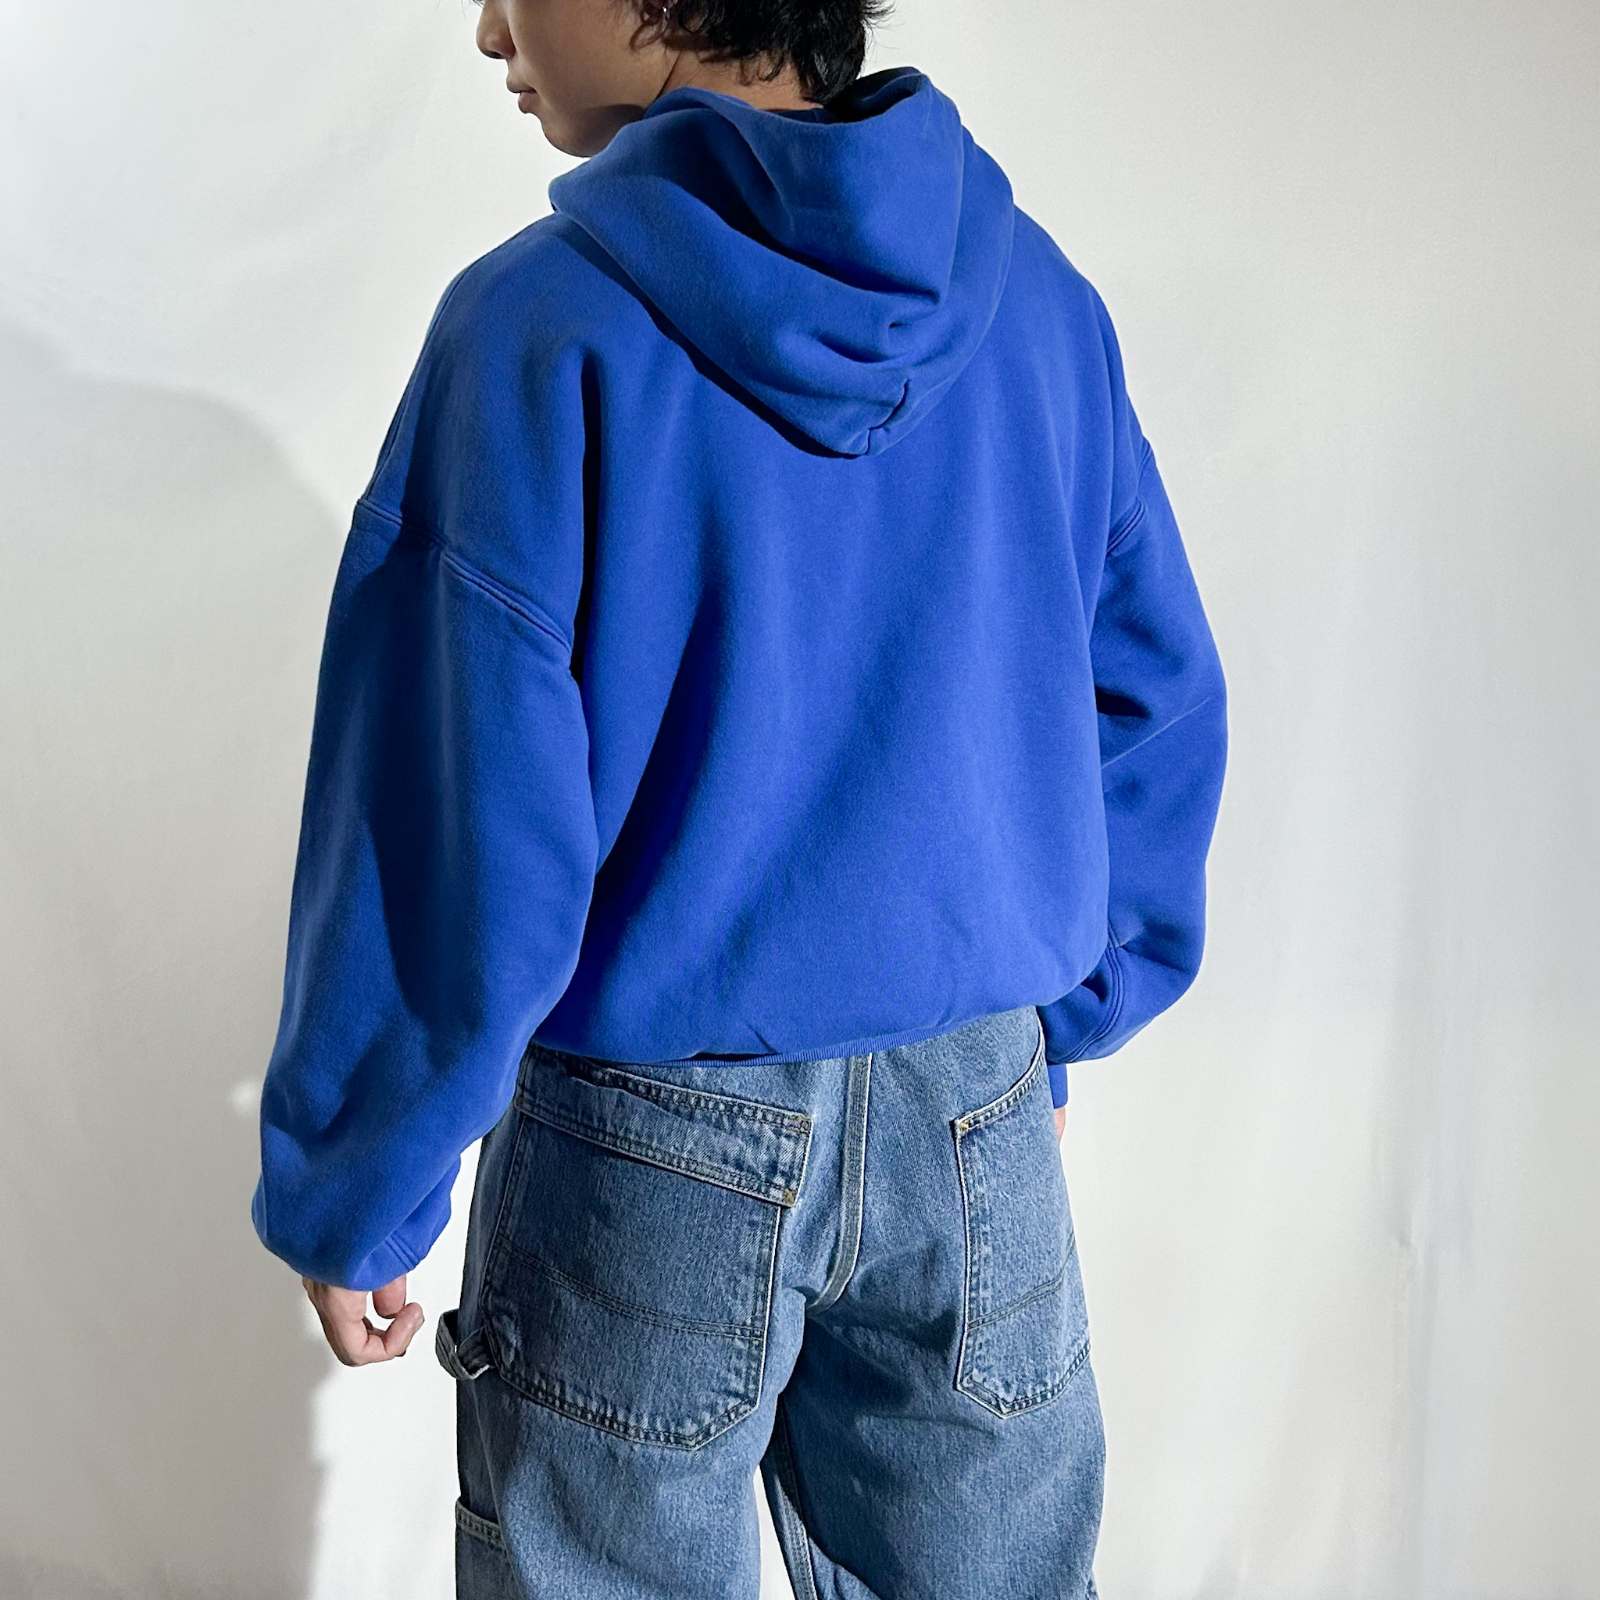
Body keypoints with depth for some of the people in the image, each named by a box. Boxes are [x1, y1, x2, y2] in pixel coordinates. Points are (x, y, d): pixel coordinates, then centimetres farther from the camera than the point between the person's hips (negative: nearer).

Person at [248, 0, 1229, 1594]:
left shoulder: (542, 325, -18)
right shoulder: (1037, 296, -2)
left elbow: (450, 846, -18)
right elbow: (1157, 711, 5)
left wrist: (346, 1202, -4)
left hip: (651, 1147, -4)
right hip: (981, 1116, 5)